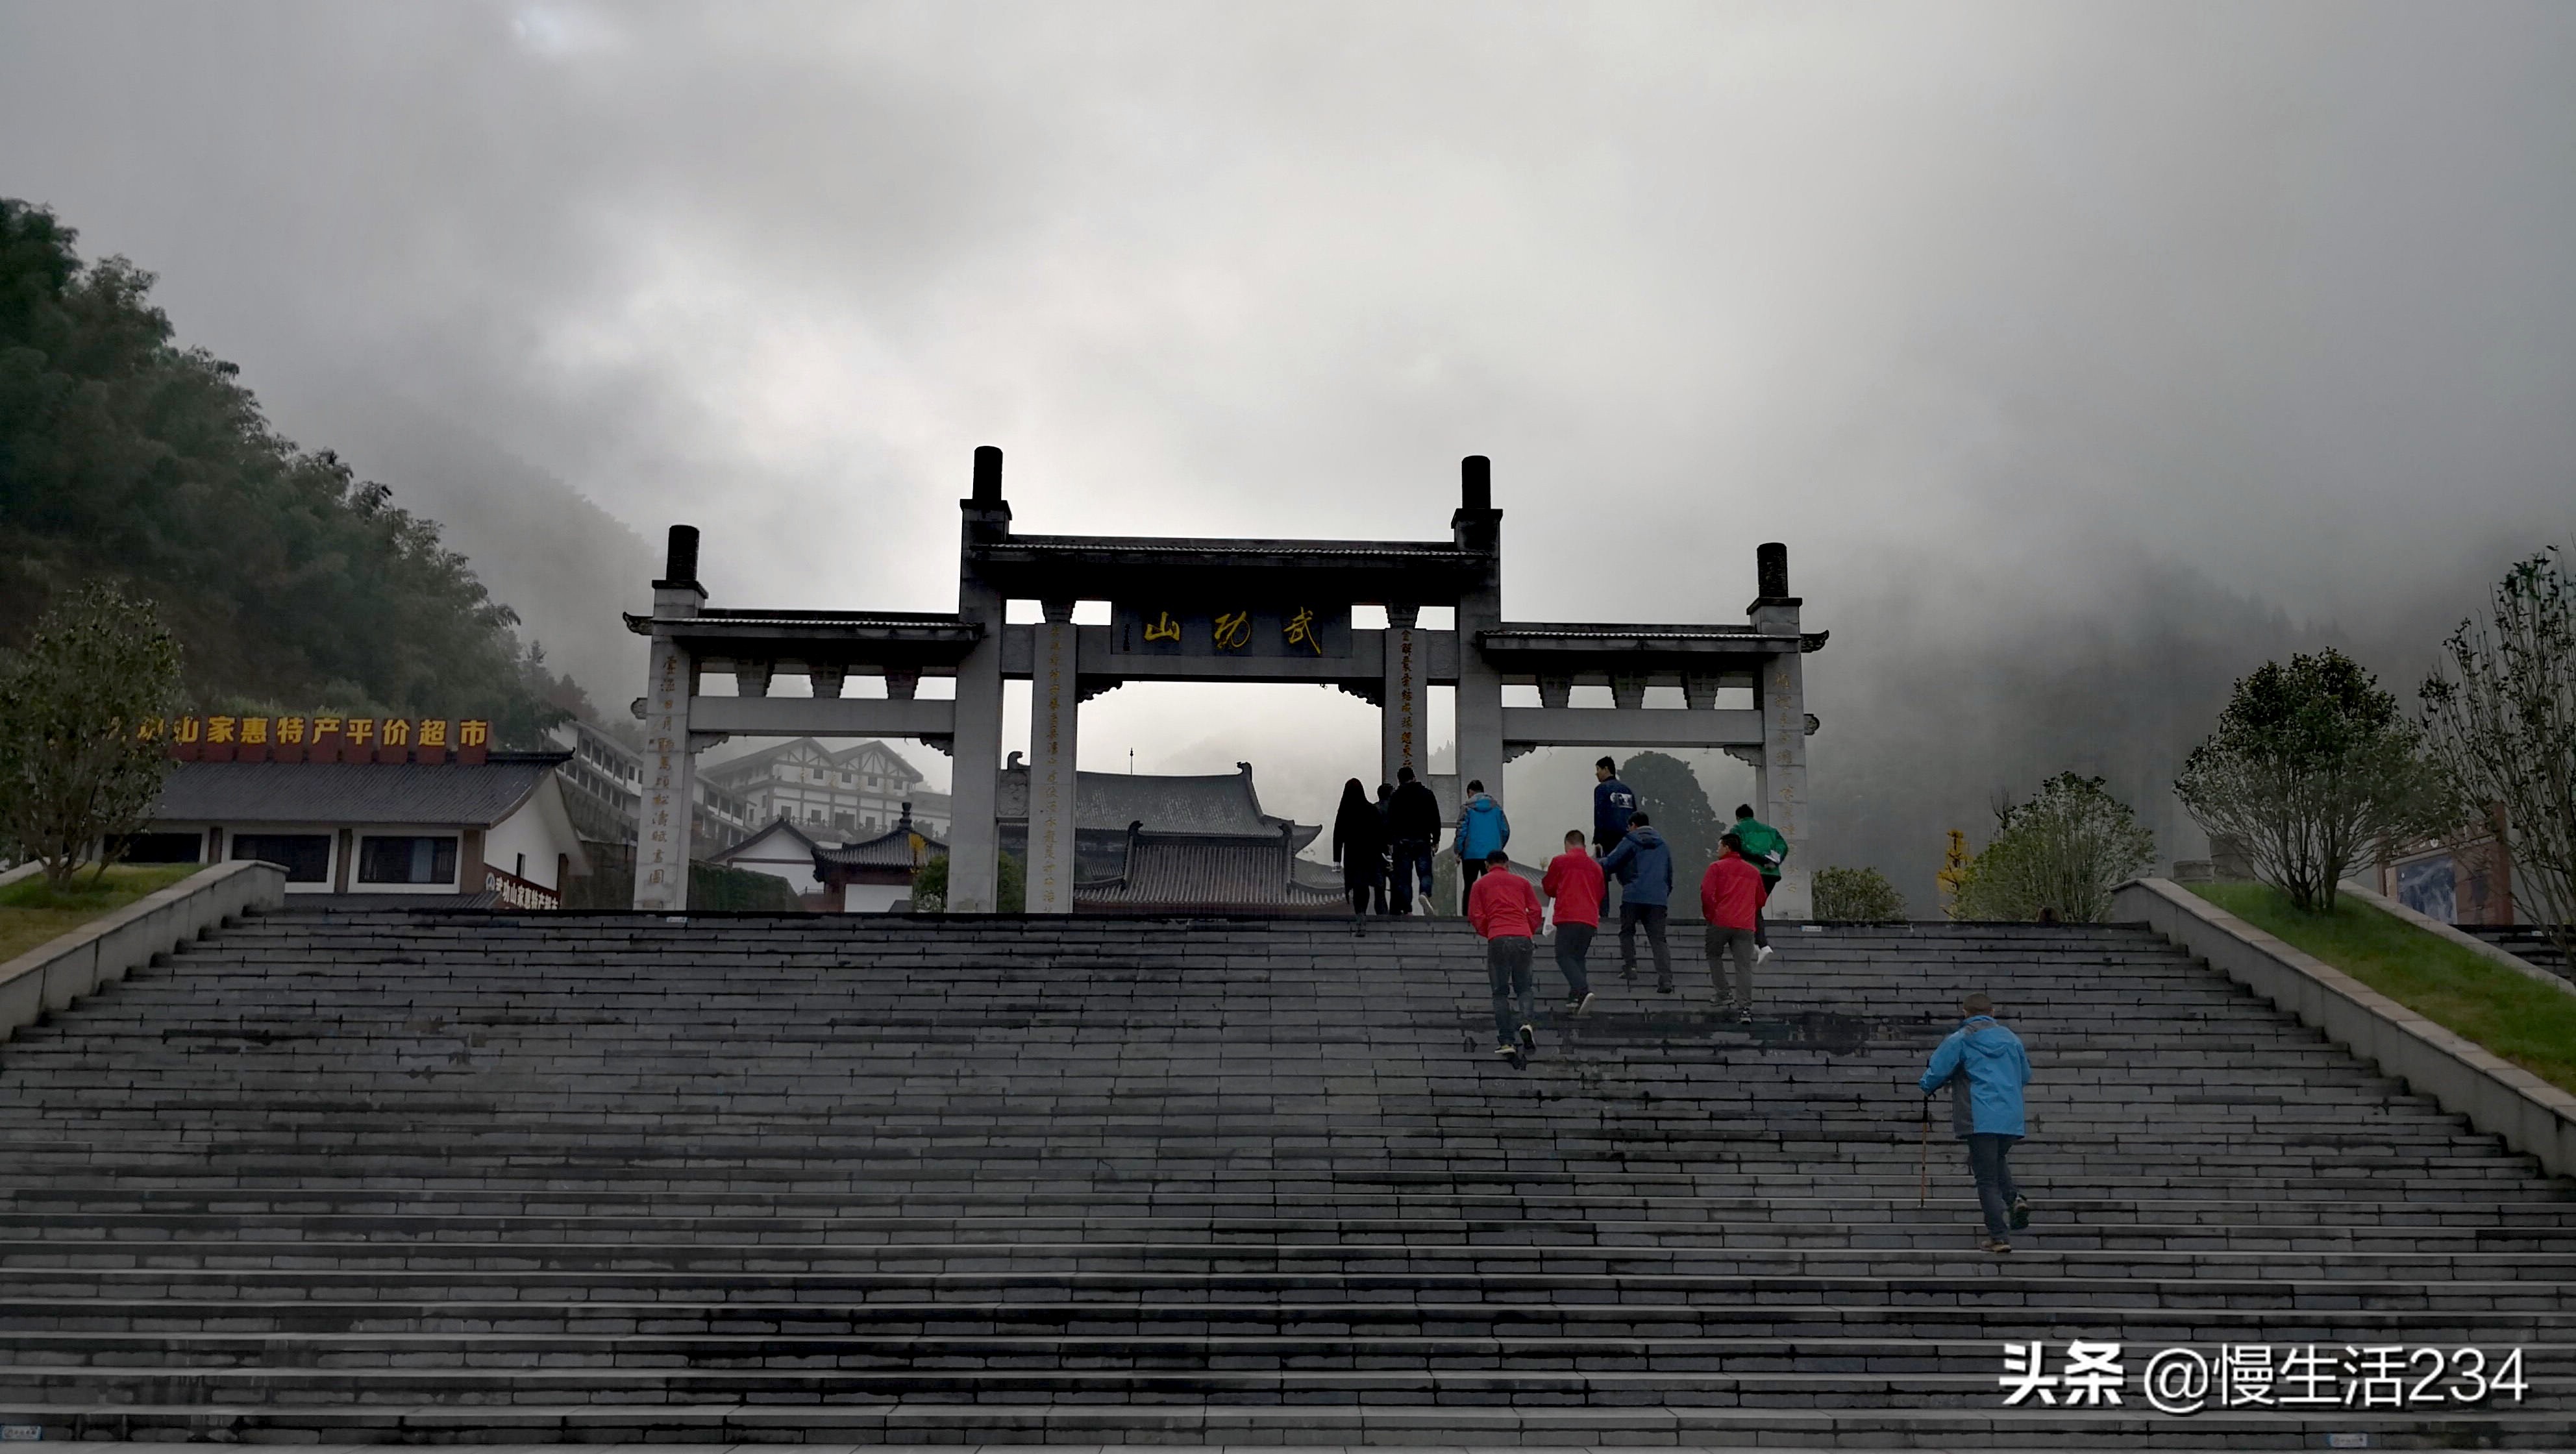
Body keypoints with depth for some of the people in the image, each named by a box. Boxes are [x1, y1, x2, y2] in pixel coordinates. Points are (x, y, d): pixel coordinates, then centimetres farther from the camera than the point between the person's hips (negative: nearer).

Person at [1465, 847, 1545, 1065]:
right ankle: (1527, 1022, -17)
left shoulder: (1481, 884, 14)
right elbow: (1535, 910, 11)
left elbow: (1475, 916, 7)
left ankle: (1506, 1041, -3)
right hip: (1523, 937, 1)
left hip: (1497, 939, -1)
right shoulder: (1521, 882, 19)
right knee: (1523, 988, 13)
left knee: (1501, 992, 7)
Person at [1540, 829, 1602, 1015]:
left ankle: (1583, 991, -25)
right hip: (1590, 919, 5)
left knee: (1564, 956, -2)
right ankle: (1574, 1000, 0)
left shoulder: (1559, 861, 5)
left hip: (1568, 917, -5)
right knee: (1578, 958, 12)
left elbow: (1548, 889, 16)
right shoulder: (1595, 867, 19)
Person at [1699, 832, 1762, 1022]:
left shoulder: (1717, 867, 3)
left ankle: (1725, 996, 6)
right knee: (1744, 967, -1)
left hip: (1721, 922, -3)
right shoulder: (1753, 872, 18)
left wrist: (1709, 915, 4)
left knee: (1714, 956, 18)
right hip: (1745, 926, 3)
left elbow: (1706, 893, -8)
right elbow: (1760, 900, 22)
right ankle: (1745, 1008, -11)